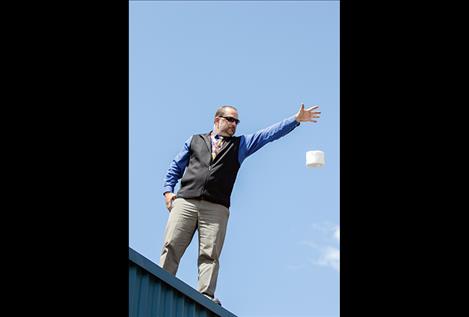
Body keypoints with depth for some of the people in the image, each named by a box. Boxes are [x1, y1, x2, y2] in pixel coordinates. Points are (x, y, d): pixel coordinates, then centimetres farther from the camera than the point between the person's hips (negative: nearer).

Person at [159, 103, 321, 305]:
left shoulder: (240, 144, 23)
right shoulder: (195, 140, 23)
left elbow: (268, 134, 15)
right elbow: (175, 167, 23)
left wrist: (296, 119, 7)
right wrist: (168, 190, 8)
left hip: (216, 207, 0)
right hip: (185, 202, 0)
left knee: (210, 254, -12)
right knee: (171, 247, -10)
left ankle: (205, 296, -19)